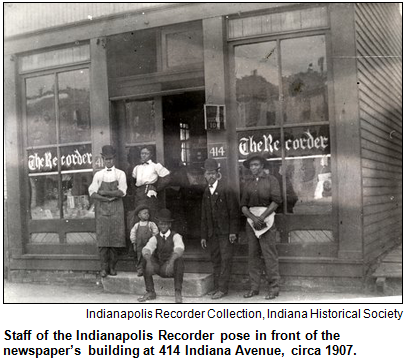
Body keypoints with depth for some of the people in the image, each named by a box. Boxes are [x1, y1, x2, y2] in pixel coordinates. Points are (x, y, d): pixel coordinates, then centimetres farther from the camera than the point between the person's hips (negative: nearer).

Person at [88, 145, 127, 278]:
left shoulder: (120, 174, 7)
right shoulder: (98, 175, 10)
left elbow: (122, 192, -5)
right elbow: (92, 193, 1)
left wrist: (103, 192, -7)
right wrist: (109, 198, -10)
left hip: (116, 210, 0)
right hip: (102, 210, 1)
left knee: (115, 238, -3)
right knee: (102, 238, -5)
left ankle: (112, 267, 6)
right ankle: (104, 267, 1)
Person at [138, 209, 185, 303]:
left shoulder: (176, 236, -9)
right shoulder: (155, 238, 0)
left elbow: (179, 248, -31)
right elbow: (147, 250, -21)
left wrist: (171, 261, -50)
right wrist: (148, 261, -44)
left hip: (173, 269, -3)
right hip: (160, 269, 3)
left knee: (179, 260, -35)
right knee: (146, 262, -24)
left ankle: (178, 293, -30)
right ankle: (150, 293, -16)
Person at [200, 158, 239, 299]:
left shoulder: (225, 189, -6)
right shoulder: (206, 193, 12)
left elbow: (233, 211, -8)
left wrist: (233, 231, -13)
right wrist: (204, 236, 12)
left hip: (225, 232, -6)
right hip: (212, 233, 6)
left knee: (225, 259, -4)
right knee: (215, 260, 9)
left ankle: (223, 288, 0)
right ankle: (217, 286, 17)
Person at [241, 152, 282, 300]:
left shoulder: (271, 180, 3)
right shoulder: (248, 183, 15)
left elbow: (276, 201, -6)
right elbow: (244, 206, 9)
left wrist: (262, 217, -13)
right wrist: (253, 217, -9)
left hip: (266, 218, -4)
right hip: (251, 219, 4)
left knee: (269, 254, -7)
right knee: (253, 254, 3)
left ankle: (273, 288, -1)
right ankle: (254, 287, 9)